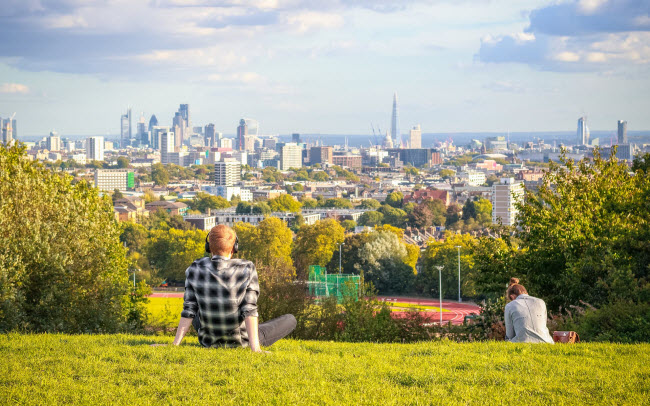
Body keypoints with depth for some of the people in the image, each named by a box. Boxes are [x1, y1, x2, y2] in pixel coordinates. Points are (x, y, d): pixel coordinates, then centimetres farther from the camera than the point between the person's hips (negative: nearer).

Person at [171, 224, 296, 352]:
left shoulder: (195, 269, -12)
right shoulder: (247, 269, -19)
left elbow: (189, 309, -11)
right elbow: (249, 309, -24)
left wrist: (175, 344, -6)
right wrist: (255, 348, -27)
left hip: (208, 341, 3)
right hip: (240, 342, -3)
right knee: (290, 319, 17)